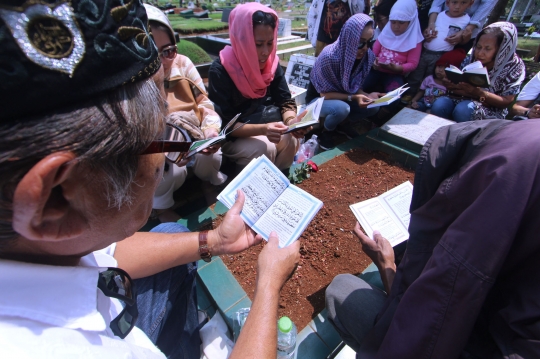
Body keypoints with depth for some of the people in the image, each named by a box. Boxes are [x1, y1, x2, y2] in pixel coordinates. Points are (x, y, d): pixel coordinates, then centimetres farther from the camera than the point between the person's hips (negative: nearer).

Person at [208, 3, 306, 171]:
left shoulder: (272, 63, -7)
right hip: (229, 137, -4)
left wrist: (291, 120, -29)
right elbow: (223, 124, -24)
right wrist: (263, 129, -39)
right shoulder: (220, 70, -22)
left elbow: (285, 101, -4)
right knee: (265, 148, -30)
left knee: (290, 139, -22)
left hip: (264, 124, 5)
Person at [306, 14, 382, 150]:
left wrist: (366, 95, -21)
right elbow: (325, 94, -22)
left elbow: (355, 85, 0)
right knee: (342, 109, -35)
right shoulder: (329, 56, -30)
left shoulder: (368, 55, -12)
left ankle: (342, 124, 12)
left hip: (342, 96, 6)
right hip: (318, 99, -5)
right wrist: (352, 98, -31)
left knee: (373, 107, -13)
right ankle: (324, 132, -3)